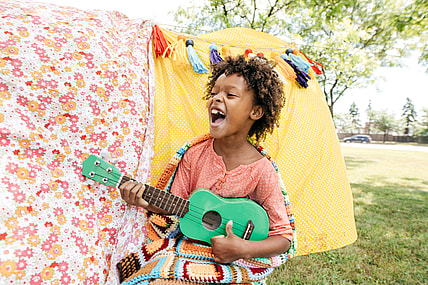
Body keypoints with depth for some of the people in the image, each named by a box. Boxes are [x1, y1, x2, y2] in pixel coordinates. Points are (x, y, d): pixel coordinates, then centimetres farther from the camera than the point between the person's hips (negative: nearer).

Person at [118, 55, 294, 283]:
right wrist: (148, 202, -18)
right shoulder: (195, 154, -8)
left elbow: (283, 236, -12)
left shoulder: (261, 171, -18)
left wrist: (244, 249, -26)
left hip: (231, 261, -1)